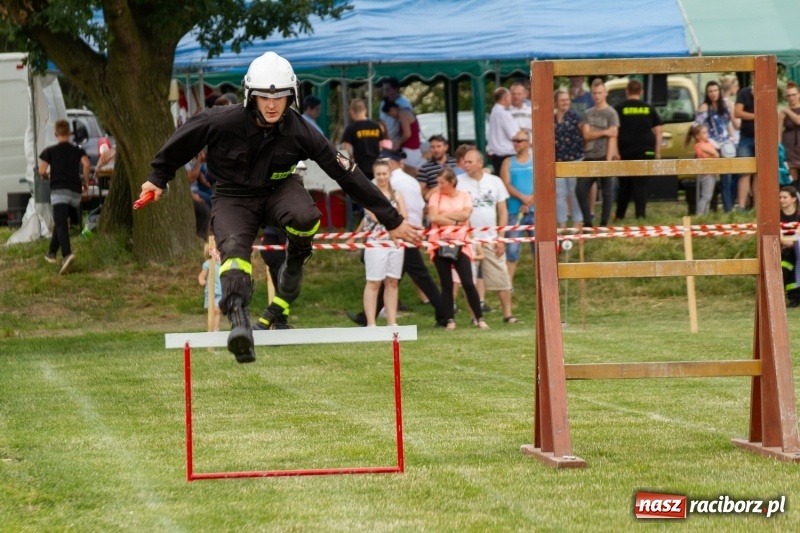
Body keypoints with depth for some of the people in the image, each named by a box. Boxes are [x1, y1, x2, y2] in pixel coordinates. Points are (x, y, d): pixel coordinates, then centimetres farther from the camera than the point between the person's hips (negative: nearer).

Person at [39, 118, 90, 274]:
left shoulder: (50, 151, 3)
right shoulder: (77, 150, 8)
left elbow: (42, 171, -3)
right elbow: (86, 164, -9)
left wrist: (47, 177, 19)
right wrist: (86, 182, 4)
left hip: (59, 190, -4)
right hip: (75, 191, 4)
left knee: (61, 224, -15)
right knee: (61, 222, 19)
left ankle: (67, 254, -36)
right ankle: (52, 253, 25)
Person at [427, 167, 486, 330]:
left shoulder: (464, 196, 7)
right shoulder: (436, 197, 6)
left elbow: (466, 214, -10)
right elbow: (433, 217, -9)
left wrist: (444, 215, -8)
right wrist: (455, 220, -10)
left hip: (460, 243, -1)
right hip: (440, 243, 1)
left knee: (468, 283, -7)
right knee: (446, 284, 2)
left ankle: (479, 318, 1)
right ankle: (449, 320, 7)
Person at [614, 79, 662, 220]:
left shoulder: (619, 109, 0)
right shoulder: (649, 109, 7)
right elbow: (658, 132, 6)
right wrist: (658, 153, 8)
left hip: (625, 152, 0)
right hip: (645, 151, 0)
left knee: (624, 185, 13)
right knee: (641, 184, 0)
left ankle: (619, 216, 18)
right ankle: (640, 215, -10)